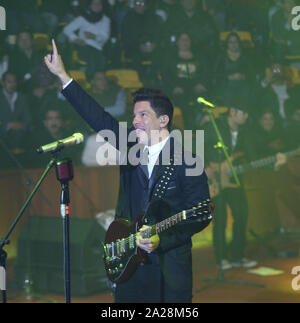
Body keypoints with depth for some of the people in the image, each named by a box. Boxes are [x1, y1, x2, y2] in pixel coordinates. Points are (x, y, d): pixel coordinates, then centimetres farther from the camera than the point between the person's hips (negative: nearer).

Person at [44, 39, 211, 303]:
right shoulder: (130, 147, 7)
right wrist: (62, 75, 10)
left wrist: (162, 240, -19)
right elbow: (100, 118, 9)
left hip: (170, 268, -4)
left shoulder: (185, 160, -8)